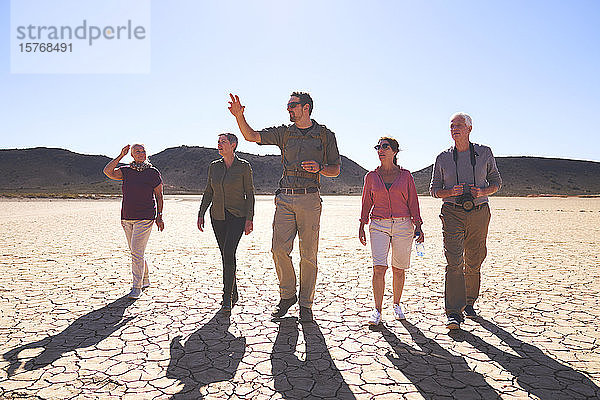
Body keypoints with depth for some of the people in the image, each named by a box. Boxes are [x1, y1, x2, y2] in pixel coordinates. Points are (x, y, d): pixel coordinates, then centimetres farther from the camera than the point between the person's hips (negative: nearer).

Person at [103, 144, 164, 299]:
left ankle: (137, 287, -3)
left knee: (137, 252, -11)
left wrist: (159, 216, -3)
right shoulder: (126, 171, 9)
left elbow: (159, 195, 1)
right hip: (127, 218, 5)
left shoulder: (153, 172, 0)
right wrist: (121, 156, -7)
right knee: (135, 252, 13)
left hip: (145, 218, -5)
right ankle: (145, 280, 30)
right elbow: (108, 171, -7)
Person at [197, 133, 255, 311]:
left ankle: (227, 296, -9)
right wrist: (201, 214, 6)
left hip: (237, 216, -4)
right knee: (226, 255, 9)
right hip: (218, 216, 5)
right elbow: (208, 192, 13)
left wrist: (249, 218, -10)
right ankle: (233, 293, 23)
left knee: (229, 252, -17)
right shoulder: (214, 166, 7)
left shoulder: (244, 166, -5)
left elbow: (249, 193, -5)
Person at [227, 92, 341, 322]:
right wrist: (239, 116, -4)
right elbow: (251, 136, 11)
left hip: (310, 199, -2)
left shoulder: (326, 135, 8)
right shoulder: (284, 132, 15)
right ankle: (287, 295, 15)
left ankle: (306, 304, 14)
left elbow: (336, 169, 10)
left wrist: (319, 168, -10)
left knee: (308, 254, 0)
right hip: (285, 198, 2)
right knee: (279, 249, -6)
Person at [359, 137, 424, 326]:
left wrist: (418, 226, 0)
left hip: (403, 225, 0)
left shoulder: (405, 176, 5)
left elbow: (413, 203, 6)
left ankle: (396, 305, 27)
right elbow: (366, 203, 12)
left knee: (399, 269, 7)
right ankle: (377, 310, -3)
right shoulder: (371, 176, 7)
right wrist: (362, 226, 8)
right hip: (379, 225, 0)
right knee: (379, 267, -12)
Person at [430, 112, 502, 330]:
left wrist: (483, 192, -7)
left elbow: (496, 181, 15)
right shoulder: (443, 158, 6)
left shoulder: (485, 153, 8)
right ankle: (454, 313, -11)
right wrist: (451, 192, -12)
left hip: (479, 213, 2)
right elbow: (434, 189, 9)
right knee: (454, 262, -12)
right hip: (453, 212, -1)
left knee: (474, 262, 10)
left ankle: (469, 302, 30)